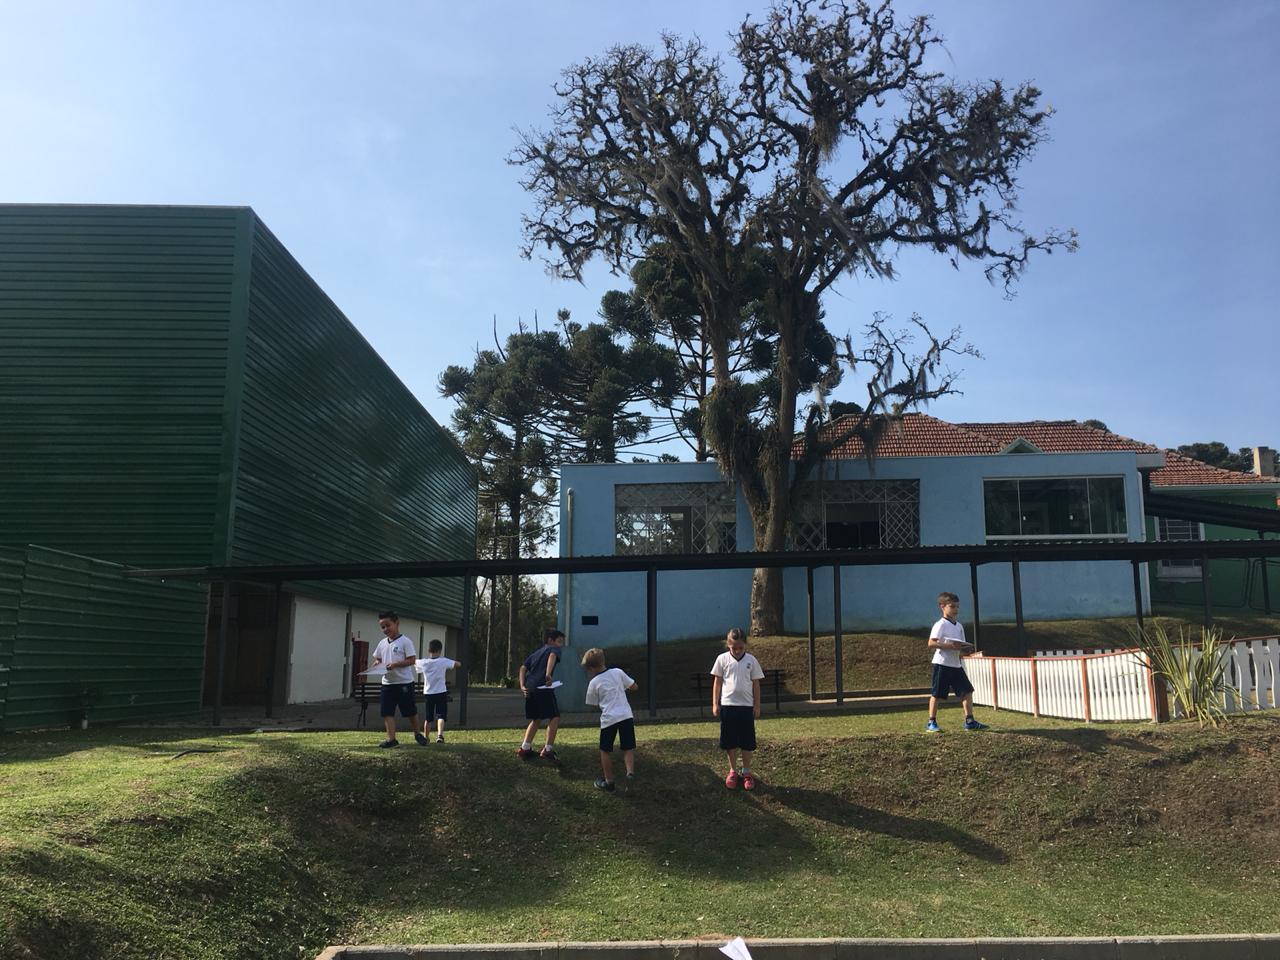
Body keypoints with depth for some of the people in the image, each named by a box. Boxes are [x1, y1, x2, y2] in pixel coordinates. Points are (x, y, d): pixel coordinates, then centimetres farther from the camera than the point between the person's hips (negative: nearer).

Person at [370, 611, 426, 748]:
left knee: (410, 711, 7)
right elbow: (377, 658, 17)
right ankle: (391, 739, 3)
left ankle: (417, 734, 27)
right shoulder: (382, 643, 9)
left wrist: (395, 664, -23)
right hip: (387, 682, 5)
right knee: (387, 712, -2)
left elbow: (412, 660, -12)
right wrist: (377, 663, -6)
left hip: (404, 682, -5)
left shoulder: (405, 641, -9)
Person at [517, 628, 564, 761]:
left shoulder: (535, 653, 28)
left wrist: (522, 686, 6)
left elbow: (523, 668, 15)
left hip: (530, 689, 7)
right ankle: (548, 750, -7)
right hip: (543, 688, -7)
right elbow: (552, 656, -16)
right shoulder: (553, 649, 10)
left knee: (536, 719, 19)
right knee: (554, 718, 0)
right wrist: (548, 675, -29)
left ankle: (525, 749, 15)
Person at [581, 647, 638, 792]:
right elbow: (634, 686, 12)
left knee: (605, 751, 13)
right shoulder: (617, 672, 5)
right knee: (628, 748, 9)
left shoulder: (593, 683, -1)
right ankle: (630, 772, -14)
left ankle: (609, 782, 17)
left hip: (608, 719, -2)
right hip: (626, 715, 2)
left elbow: (594, 705, 8)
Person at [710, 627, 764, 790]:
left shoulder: (751, 660, 1)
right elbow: (717, 682, 3)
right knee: (730, 741, 7)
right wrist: (715, 704, 0)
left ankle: (746, 772, 18)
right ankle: (733, 771, 21)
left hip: (746, 706, 0)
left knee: (747, 741, 5)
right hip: (727, 705, 0)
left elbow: (756, 684, 5)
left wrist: (757, 706, 4)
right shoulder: (722, 659, -1)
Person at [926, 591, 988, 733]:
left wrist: (966, 648, -5)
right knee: (937, 694, -1)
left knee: (967, 691, 3)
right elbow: (931, 643, -19)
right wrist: (950, 645, -26)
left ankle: (969, 721, 10)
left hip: (956, 664, 7)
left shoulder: (959, 626, 13)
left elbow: (962, 646, 19)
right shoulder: (940, 625, -11)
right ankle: (931, 723, 7)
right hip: (942, 664, -7)